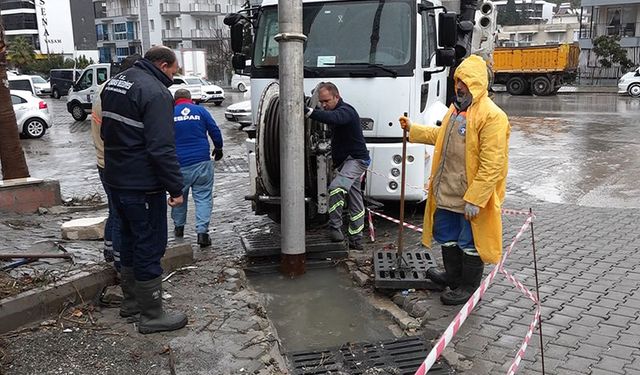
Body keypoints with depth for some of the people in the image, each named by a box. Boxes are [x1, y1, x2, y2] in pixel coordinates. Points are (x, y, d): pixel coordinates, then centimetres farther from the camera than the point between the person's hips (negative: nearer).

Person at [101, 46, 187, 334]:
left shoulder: (113, 83, 13)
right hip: (143, 186, -9)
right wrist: (176, 188, -20)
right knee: (150, 247, 0)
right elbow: (162, 148, -24)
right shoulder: (155, 92, -18)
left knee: (130, 240, 21)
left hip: (116, 180, 10)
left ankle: (131, 300, 35)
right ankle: (152, 316, 11)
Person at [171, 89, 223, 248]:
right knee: (203, 197, 1)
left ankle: (179, 227, 31)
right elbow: (215, 131, 5)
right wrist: (218, 148, 21)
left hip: (178, 164, 1)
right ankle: (202, 232, -9)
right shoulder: (201, 111, 5)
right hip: (202, 162, -1)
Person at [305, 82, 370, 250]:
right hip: (346, 161, 10)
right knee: (354, 201, 14)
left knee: (336, 187, -31)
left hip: (356, 159, -10)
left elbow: (331, 118, -40)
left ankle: (335, 227, -27)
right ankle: (356, 240, 21)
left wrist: (308, 112, -53)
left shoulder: (345, 111, -18)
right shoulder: (336, 111, 14)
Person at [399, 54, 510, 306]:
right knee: (447, 237, 22)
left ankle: (468, 287, 26)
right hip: (447, 191, 9)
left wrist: (475, 200, -24)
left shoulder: (491, 116, -20)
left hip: (471, 196, -9)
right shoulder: (456, 109, 9)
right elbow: (442, 136, 27)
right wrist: (413, 130, 21)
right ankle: (453, 276, 42)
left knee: (470, 243, 9)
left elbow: (492, 165, -24)